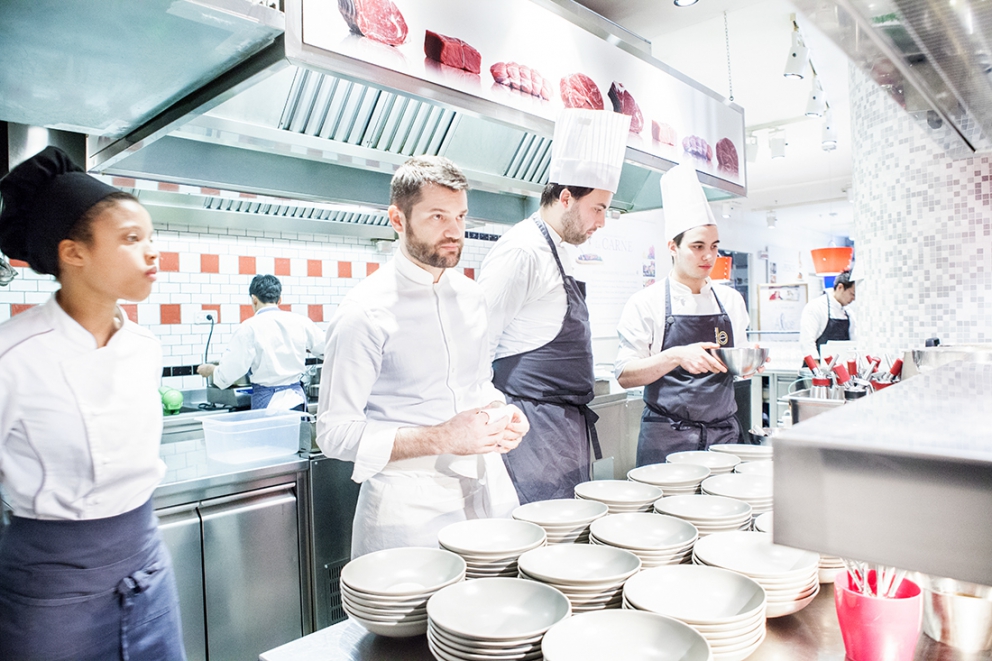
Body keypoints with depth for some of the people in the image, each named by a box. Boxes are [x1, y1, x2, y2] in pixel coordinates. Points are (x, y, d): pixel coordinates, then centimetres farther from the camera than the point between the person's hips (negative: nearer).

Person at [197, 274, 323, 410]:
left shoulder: (250, 327, -9)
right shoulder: (300, 321, 0)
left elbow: (229, 372, -9)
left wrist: (210, 369, 13)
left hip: (267, 402, -3)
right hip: (297, 398, 3)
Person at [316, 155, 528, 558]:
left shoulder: (470, 296, 6)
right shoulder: (364, 312, -14)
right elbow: (335, 432, -15)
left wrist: (501, 415, -2)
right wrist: (441, 439, -23)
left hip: (485, 486, 6)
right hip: (412, 502, -6)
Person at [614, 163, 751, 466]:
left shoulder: (731, 300, 8)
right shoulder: (646, 303, -6)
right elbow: (625, 376, -9)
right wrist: (675, 356, -23)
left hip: (723, 433, 4)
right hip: (667, 439, -4)